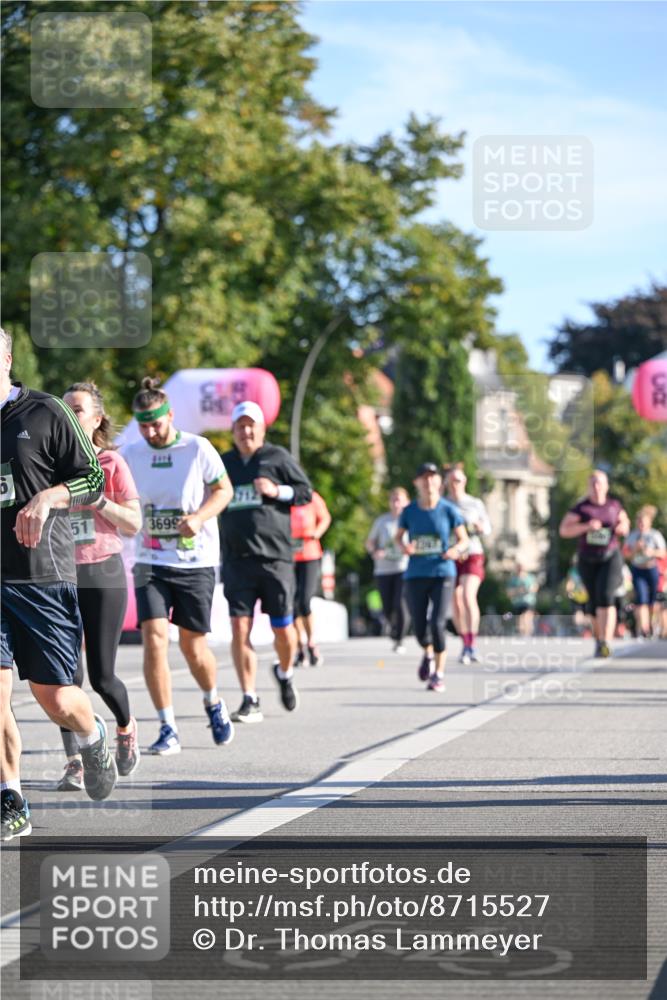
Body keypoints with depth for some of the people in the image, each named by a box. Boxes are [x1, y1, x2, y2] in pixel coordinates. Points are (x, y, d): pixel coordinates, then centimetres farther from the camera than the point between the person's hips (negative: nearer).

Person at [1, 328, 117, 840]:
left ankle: (93, 737, 35)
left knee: (54, 697, 0)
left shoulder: (45, 412, -1)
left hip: (44, 573, -2)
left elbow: (94, 479, 0)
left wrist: (47, 497, -16)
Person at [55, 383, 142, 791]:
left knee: (102, 676, 0)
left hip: (103, 576, -2)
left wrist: (98, 499, -16)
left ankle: (126, 727, 31)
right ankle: (75, 762, -2)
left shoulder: (111, 463, -1)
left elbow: (133, 524, -3)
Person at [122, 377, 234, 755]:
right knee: (154, 638, -14)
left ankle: (214, 703, 36)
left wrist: (199, 518, -16)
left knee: (193, 645, 5)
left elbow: (223, 490, 1)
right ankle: (168, 729, -8)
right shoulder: (132, 454, 3)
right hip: (151, 563, 2)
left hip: (196, 562, -2)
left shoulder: (198, 449, -6)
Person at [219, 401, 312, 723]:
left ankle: (284, 673, 34)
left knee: (283, 629, 1)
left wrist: (276, 491, -13)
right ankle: (250, 701, -5)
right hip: (237, 560, 2)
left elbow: (306, 491, 3)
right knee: (239, 629, -8)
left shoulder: (277, 457, 4)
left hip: (275, 557, -2)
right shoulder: (224, 463, 14)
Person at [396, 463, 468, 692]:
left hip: (442, 572, -2)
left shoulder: (449, 510, -3)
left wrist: (457, 549, -18)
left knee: (437, 623, -15)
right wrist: (404, 546, -8)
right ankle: (428, 654, 39)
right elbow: (399, 536, 15)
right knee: (419, 627, 3)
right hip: (415, 575, 2)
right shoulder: (409, 511, 1)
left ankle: (439, 674, -2)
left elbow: (463, 539, 4)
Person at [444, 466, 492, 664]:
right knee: (456, 603, 4)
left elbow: (487, 530, 10)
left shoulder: (475, 504, 5)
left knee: (469, 597, -20)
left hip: (472, 555, -2)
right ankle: (465, 644, 20)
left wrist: (480, 527, -11)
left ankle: (472, 645, -22)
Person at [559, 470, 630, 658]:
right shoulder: (580, 508, -5)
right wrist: (586, 526, -25)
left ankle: (606, 643, -29)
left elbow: (624, 521, 18)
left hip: (611, 557, -1)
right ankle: (599, 638, 35)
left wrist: (623, 528, -6)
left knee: (605, 596, -21)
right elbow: (564, 530, -12)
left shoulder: (614, 505, 1)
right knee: (594, 601, 10)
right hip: (588, 560, 1)